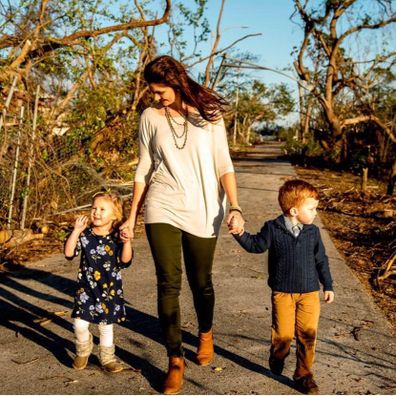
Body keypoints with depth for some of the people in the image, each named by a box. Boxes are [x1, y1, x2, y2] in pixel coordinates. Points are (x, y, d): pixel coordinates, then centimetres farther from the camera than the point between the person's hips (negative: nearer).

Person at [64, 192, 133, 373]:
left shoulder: (117, 237, -8)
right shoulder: (85, 234, -6)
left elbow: (125, 261, -13)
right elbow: (69, 253, -13)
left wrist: (127, 242, -27)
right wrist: (76, 231, -19)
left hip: (109, 289, 0)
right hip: (86, 288, 0)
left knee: (106, 325, 12)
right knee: (80, 324, -2)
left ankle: (107, 358, 32)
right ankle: (83, 350, 30)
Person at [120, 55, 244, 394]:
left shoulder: (208, 114, 0)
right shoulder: (151, 117, 3)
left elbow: (224, 164, -2)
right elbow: (144, 169, 8)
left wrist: (235, 207, -14)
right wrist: (132, 216, 8)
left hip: (202, 211, 0)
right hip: (162, 209, 1)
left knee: (201, 281, 11)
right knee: (168, 284, -6)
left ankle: (206, 333, 41)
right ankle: (175, 359, 6)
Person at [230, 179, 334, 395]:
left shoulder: (313, 232, 2)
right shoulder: (273, 229, -7)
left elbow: (321, 260, 10)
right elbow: (256, 245, 5)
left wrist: (328, 286, 12)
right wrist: (240, 234, -12)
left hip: (310, 292, 2)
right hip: (282, 292, -2)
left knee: (308, 334, 0)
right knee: (283, 334, 1)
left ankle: (304, 373, 17)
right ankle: (277, 361, 33)